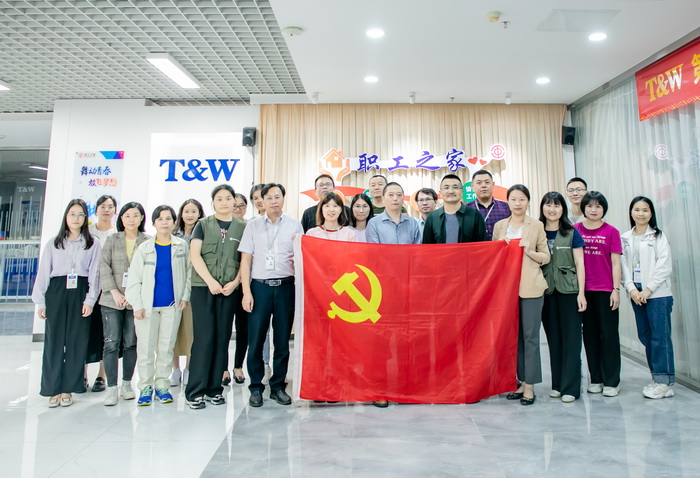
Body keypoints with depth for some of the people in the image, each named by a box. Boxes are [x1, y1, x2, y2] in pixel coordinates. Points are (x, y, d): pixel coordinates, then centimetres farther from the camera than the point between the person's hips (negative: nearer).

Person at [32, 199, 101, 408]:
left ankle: (68, 389, 14)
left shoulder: (93, 243, 5)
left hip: (80, 293, -1)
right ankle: (53, 389, 14)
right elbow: (43, 272, 7)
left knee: (76, 341, 3)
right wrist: (40, 302, 2)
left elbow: (95, 273, 1)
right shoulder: (53, 243, 9)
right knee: (54, 341, 3)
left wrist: (90, 300, -7)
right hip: (56, 292, 1)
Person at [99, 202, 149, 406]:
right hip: (112, 299, 0)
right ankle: (111, 387, 6)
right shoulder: (111, 239, 7)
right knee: (112, 343, -2)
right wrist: (114, 292, -10)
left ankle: (127, 384, 20)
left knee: (131, 343, 7)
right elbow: (104, 266, 0)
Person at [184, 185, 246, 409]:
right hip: (203, 287, -1)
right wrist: (210, 281, -12)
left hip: (229, 289, 2)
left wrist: (235, 283, -8)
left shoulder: (242, 227, 10)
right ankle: (195, 391, 7)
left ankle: (214, 388, 16)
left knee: (222, 338, 5)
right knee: (203, 338, -3)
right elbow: (195, 255, -2)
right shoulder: (203, 224, 7)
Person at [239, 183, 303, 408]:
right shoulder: (253, 225, 8)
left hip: (285, 287, 0)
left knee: (282, 340, 6)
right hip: (260, 286, 0)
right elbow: (246, 260, 5)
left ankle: (278, 386, 21)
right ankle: (256, 387, 17)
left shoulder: (295, 225, 8)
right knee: (255, 340, 1)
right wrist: (246, 291, -2)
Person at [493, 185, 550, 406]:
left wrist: (528, 251, -13)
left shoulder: (537, 226, 3)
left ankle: (530, 385, 10)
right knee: (514, 335, 9)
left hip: (531, 287, -3)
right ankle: (521, 381, 21)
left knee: (530, 336, -1)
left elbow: (546, 257, 5)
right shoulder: (499, 226, 10)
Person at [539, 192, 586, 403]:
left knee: (571, 338, 1)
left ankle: (571, 387, 8)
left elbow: (579, 264, 1)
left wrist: (581, 293, -7)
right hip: (546, 291, 2)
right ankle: (557, 384, 19)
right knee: (553, 338, 9)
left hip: (568, 290, -2)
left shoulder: (572, 233, 4)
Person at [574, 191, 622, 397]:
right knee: (590, 334, 9)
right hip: (584, 290, 2)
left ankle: (611, 381, 13)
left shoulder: (611, 231, 1)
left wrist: (615, 290, -6)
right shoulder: (575, 230, 5)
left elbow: (616, 263, 1)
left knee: (609, 334, 3)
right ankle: (596, 379, 20)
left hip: (605, 290, -2)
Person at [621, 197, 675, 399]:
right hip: (636, 294, 4)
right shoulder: (625, 238, 10)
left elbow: (664, 265, -8)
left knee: (660, 336, -5)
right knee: (645, 336, 9)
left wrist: (648, 289, -13)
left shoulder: (658, 236, 0)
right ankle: (657, 378, 19)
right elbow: (623, 266, 5)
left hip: (657, 293, -4)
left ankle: (665, 382, 2)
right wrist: (631, 289, -8)